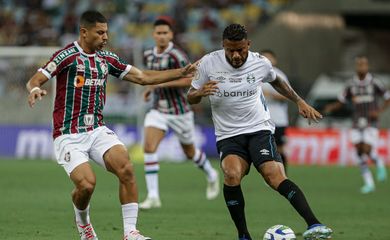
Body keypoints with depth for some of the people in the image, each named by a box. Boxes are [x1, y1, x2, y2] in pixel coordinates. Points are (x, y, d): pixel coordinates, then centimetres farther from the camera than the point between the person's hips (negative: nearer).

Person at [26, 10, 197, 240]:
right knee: (86, 184, -22)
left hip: (98, 130, 5)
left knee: (126, 169, -20)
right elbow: (34, 81, -13)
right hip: (69, 136, -5)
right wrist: (35, 89, -37)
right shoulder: (68, 55, -9)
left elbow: (142, 77, 15)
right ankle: (82, 221, 14)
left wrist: (181, 73, 10)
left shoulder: (106, 59, 10)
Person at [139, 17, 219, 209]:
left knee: (189, 151, 15)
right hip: (158, 110, 5)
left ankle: (211, 176, 46)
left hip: (179, 111, -5)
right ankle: (153, 196, -17)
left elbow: (190, 79, -24)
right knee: (149, 147, -18)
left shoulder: (176, 55, -18)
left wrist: (162, 83, -27)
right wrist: (151, 88, 7)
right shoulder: (149, 55, 5)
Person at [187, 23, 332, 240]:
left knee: (275, 177, -24)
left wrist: (300, 102, 19)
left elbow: (276, 81, 24)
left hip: (259, 130, 0)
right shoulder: (209, 63, -4)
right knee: (232, 175, -29)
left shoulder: (260, 63, 0)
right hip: (228, 136, 0)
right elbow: (191, 98, 6)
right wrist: (201, 92, -17)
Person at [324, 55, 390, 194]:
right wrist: (330, 108, -11)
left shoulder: (374, 83, -6)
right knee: (359, 151, -4)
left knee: (367, 150, -15)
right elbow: (341, 102, 9)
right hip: (356, 123, 3)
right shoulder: (351, 85, 3)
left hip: (371, 122, -3)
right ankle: (369, 183, 4)